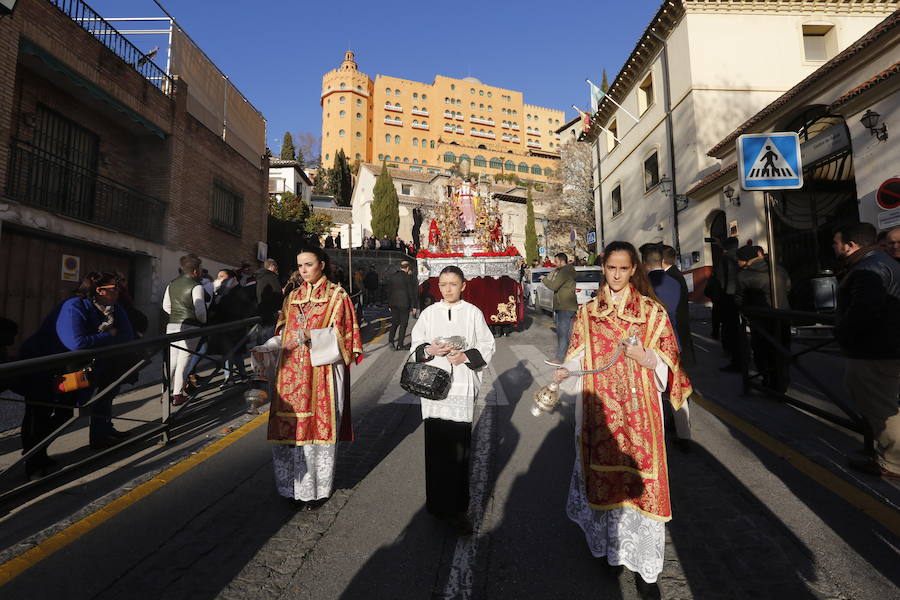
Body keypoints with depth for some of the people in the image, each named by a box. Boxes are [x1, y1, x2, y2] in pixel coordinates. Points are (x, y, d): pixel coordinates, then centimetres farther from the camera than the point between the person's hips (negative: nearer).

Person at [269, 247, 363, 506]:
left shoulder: (337, 296, 0)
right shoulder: (293, 297, 16)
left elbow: (340, 334, -7)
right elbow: (284, 332, 20)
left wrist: (312, 336, -20)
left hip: (322, 371, -4)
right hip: (292, 372, 5)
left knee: (319, 425, 1)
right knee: (289, 426, 6)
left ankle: (317, 489, 17)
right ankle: (294, 485, 23)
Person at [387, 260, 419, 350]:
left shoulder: (393, 277, 8)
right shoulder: (408, 277, -9)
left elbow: (389, 291, 12)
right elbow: (411, 292, -9)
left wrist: (389, 304, 19)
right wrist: (414, 306, -4)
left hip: (394, 303, 5)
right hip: (404, 304, -5)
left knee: (394, 322, 15)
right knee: (403, 324, 2)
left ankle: (391, 339, 3)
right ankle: (400, 344, 4)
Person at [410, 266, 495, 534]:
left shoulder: (473, 313, 3)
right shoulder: (429, 313, 8)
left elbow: (487, 346, 5)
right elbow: (416, 345, 11)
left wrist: (466, 356, -11)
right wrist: (430, 350, -9)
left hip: (462, 385, -2)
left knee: (459, 445, -3)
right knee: (435, 444, 5)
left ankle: (457, 507, 10)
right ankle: (437, 501, 23)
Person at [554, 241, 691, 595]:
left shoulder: (652, 311, 1)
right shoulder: (588, 312, 5)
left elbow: (667, 363, 2)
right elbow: (578, 358, 5)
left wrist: (645, 358, -18)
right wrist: (562, 372, -15)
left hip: (638, 411, -1)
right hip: (600, 410, 1)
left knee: (640, 482, 2)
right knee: (603, 476, 10)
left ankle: (644, 567, 18)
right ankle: (608, 544, 32)